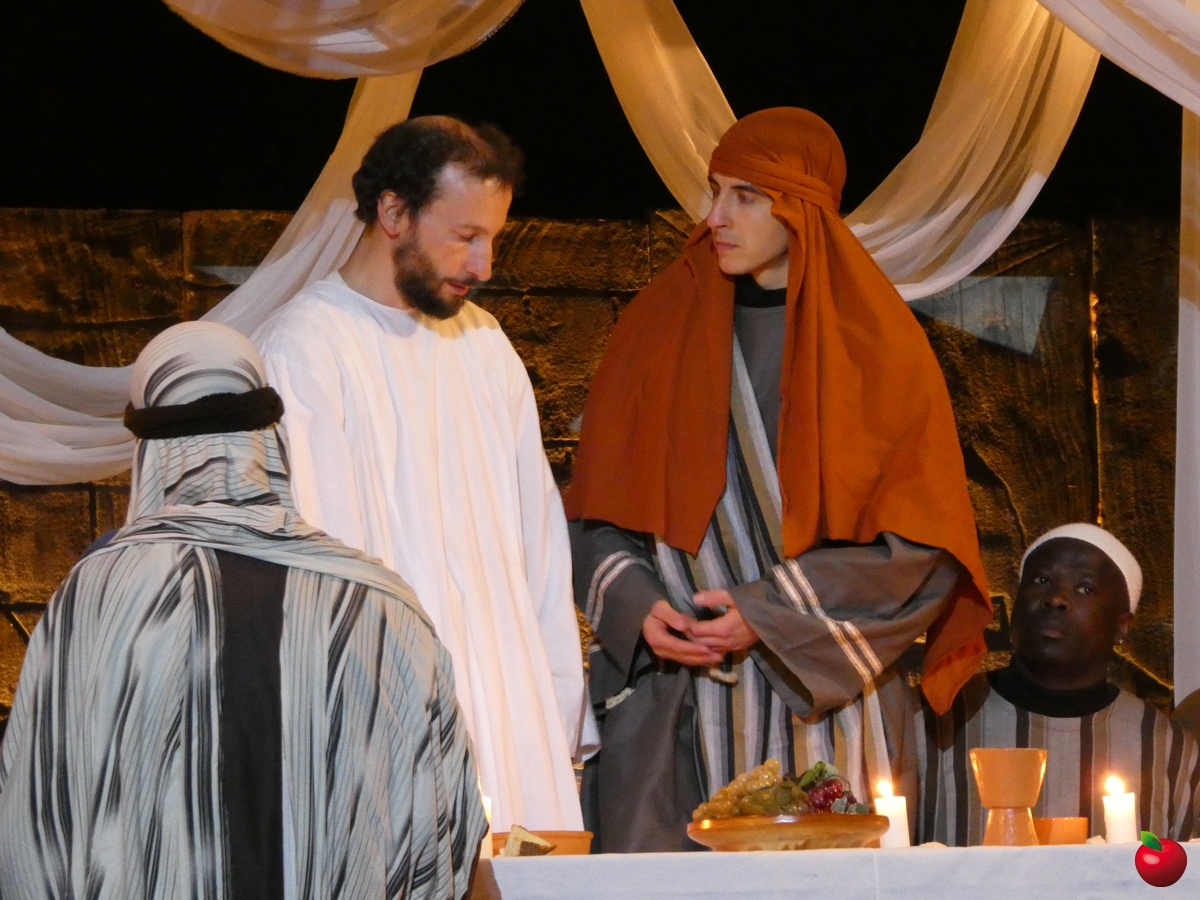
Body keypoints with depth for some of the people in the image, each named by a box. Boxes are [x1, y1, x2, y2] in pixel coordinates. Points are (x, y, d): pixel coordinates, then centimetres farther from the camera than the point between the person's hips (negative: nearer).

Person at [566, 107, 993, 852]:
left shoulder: (878, 349, 1)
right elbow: (598, 510, 9)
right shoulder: (657, 330, 8)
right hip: (667, 709, 2)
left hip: (821, 703, -1)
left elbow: (919, 548, -3)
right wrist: (639, 607, -10)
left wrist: (768, 615, -11)